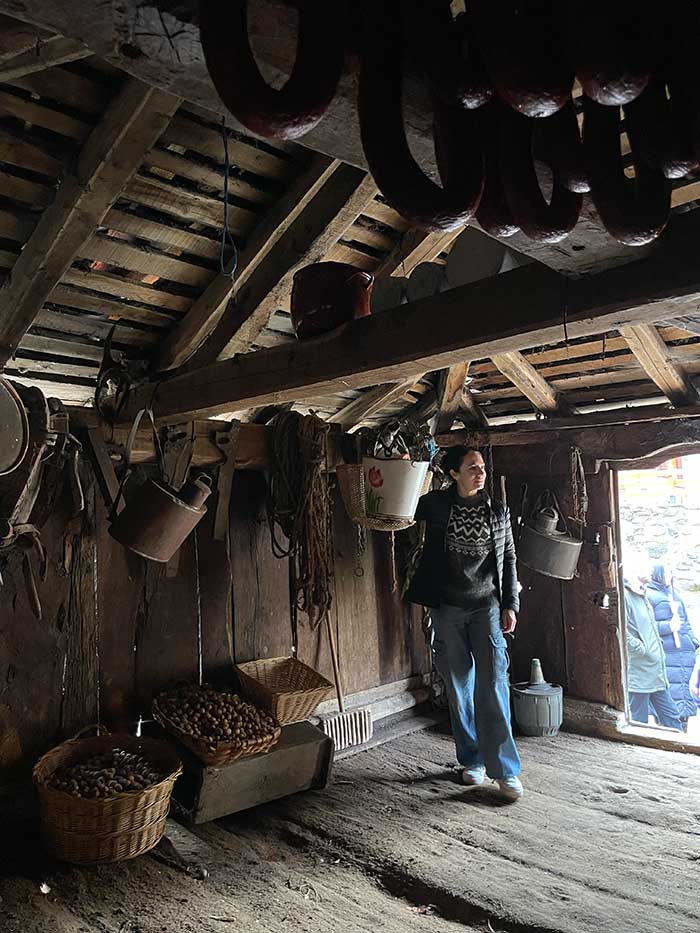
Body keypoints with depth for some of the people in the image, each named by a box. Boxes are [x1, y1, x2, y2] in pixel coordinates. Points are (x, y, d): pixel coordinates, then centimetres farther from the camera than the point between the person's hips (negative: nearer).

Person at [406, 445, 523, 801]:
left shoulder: (498, 511, 4)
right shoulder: (436, 504, -1)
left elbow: (508, 559, 8)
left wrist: (510, 605, 3)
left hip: (486, 608, 0)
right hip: (448, 609, 0)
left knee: (493, 685, -6)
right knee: (458, 686, 8)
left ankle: (504, 769, 3)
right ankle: (472, 760, 25)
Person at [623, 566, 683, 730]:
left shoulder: (641, 595, 16)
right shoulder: (623, 595, -16)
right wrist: (643, 649, -18)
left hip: (656, 674, 9)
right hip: (638, 675, -9)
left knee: (671, 718, 15)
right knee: (639, 724, 2)